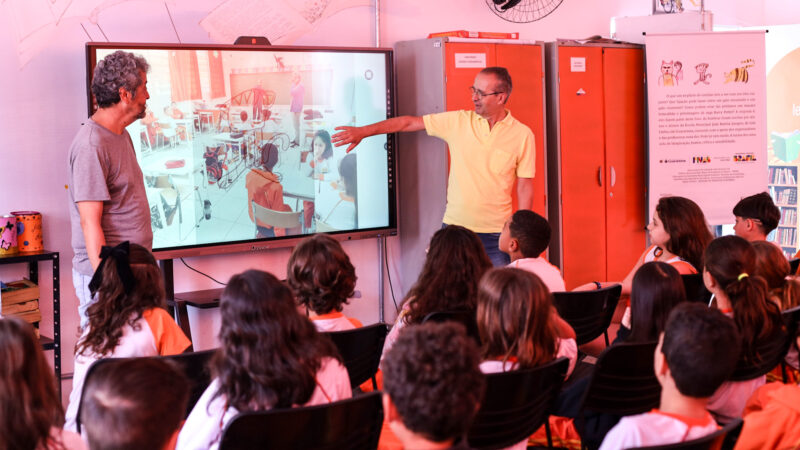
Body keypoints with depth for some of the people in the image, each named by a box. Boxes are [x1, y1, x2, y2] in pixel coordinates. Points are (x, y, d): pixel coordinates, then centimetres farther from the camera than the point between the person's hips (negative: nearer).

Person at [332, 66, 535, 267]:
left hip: (496, 234, -1)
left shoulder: (522, 135, -1)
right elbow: (410, 122, 5)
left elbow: (525, 187, 2)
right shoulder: (458, 121, 2)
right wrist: (362, 131, 0)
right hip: (456, 227, 2)